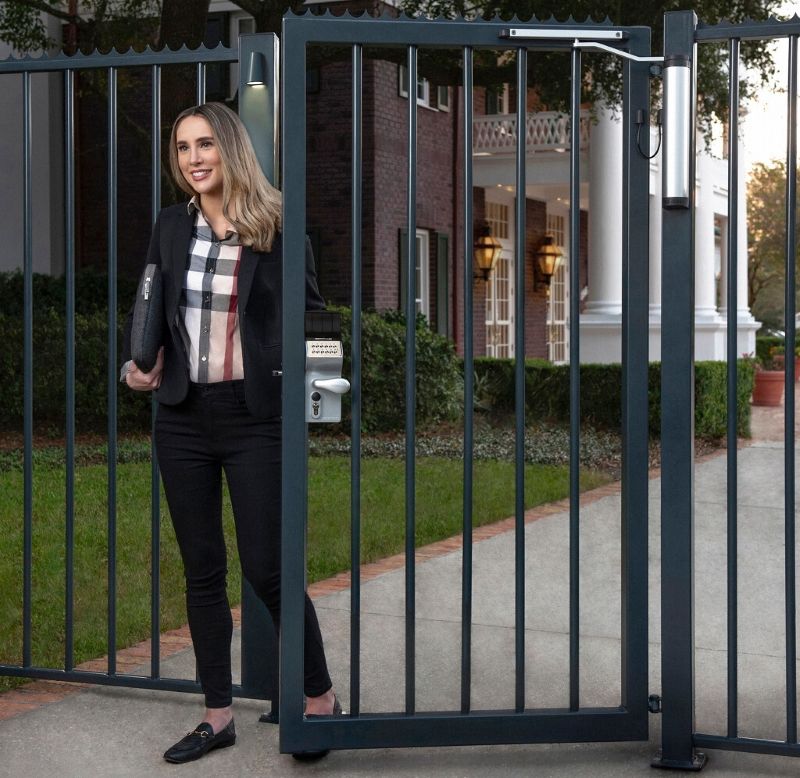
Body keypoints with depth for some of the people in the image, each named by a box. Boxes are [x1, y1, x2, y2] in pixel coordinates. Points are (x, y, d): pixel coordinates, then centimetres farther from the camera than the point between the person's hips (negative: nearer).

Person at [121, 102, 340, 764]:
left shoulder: (275, 228, -6)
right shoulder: (172, 227, 7)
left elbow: (312, 313, 0)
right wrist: (135, 362, 1)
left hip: (254, 418, -5)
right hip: (184, 418, 5)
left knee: (266, 569, -4)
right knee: (202, 570, 10)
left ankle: (321, 699, 15)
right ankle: (218, 715, 21)